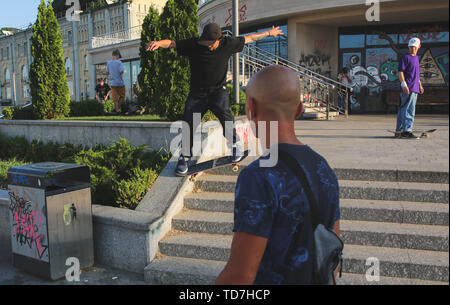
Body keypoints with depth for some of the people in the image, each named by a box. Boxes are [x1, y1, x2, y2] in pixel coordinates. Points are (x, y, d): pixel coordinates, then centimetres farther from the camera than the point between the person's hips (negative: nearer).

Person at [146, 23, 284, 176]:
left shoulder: (227, 43, -1)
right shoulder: (193, 44, -6)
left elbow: (249, 38, 12)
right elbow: (172, 43, -13)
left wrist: (270, 33, 22)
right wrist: (158, 43, -35)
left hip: (218, 90, 0)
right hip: (197, 92, 1)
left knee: (224, 113, -25)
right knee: (189, 122, -5)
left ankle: (234, 144, 2)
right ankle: (184, 157, 13)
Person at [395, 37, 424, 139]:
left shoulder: (416, 58, 21)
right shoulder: (405, 57, -4)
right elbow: (400, 71, -12)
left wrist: (420, 85, 25)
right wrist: (404, 85, -22)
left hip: (415, 89, 8)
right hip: (407, 88, -8)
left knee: (403, 110, 11)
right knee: (409, 110, -13)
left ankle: (399, 131, 15)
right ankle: (407, 131, -13)